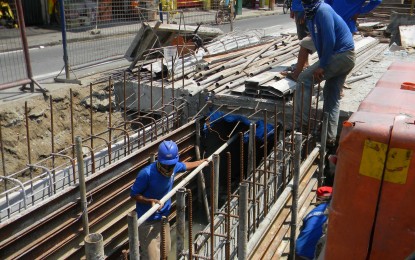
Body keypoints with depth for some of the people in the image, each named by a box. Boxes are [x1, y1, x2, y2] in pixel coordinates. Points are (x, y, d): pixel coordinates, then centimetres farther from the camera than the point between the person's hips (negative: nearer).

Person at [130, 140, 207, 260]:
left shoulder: (173, 166, -8)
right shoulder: (147, 173, -27)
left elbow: (185, 166, 16)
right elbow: (133, 194, -16)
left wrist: (202, 161, 29)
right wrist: (150, 201, -32)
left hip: (163, 218, 7)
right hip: (147, 222, -7)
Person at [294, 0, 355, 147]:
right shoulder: (312, 14, 13)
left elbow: (329, 41, -22)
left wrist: (321, 66, -19)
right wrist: (321, 63, 12)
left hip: (340, 55, -10)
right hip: (347, 57, 10)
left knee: (304, 79, -11)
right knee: (332, 96, 12)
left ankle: (300, 124, -10)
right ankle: (330, 137, 16)